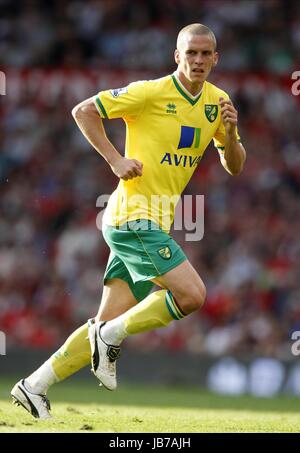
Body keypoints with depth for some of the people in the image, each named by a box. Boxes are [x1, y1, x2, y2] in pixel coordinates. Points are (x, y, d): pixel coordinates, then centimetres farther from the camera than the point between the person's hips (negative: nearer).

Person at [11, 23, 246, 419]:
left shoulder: (217, 101, 10)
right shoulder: (150, 93, -10)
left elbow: (234, 167, 14)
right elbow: (84, 111, -6)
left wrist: (230, 132, -6)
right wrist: (115, 159, -13)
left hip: (155, 224, 8)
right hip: (134, 216, -8)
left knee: (109, 324, 6)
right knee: (191, 295, -20)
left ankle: (35, 386, 13)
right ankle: (110, 337, -3)